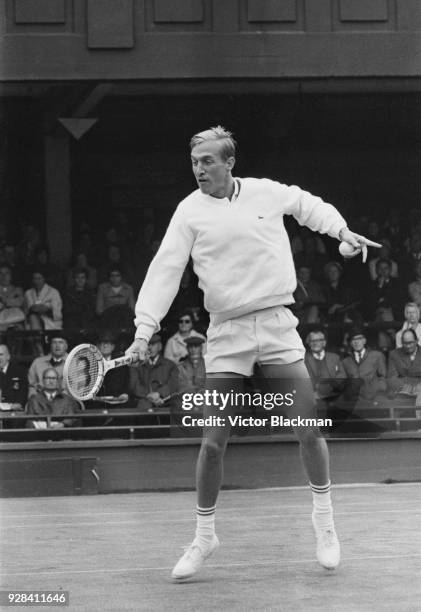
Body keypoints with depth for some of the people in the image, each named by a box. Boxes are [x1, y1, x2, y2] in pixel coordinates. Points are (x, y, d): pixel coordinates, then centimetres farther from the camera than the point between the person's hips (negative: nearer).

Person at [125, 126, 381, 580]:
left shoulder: (267, 193, 3)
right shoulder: (190, 211, -3)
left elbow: (307, 204, 26)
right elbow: (165, 270, -9)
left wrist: (341, 230, 14)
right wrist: (145, 330, -18)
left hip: (277, 323, 1)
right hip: (227, 332, -1)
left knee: (310, 432, -2)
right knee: (213, 442, -3)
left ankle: (323, 518, 19)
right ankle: (204, 536, 13)